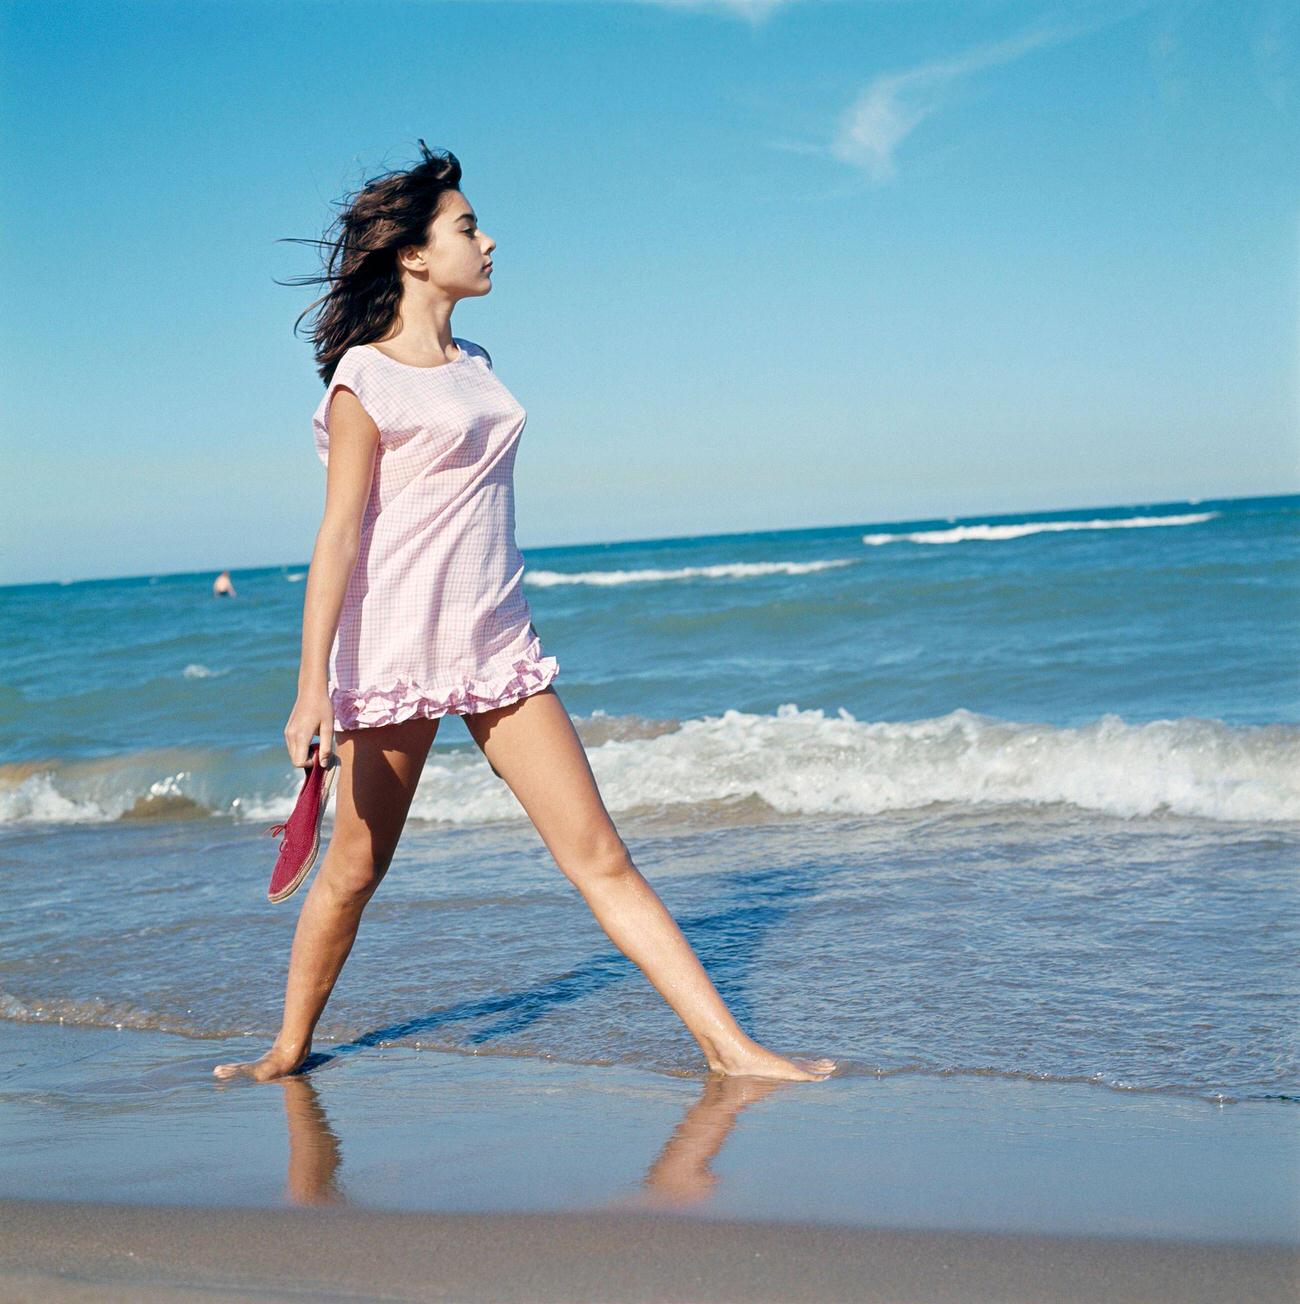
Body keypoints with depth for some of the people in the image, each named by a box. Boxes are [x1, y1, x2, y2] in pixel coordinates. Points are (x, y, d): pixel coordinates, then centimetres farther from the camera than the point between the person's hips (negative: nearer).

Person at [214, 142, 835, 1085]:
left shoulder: (475, 364, 14)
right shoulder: (365, 378, -7)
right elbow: (340, 533, -12)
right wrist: (313, 686, -17)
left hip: (498, 644, 6)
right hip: (394, 647, -6)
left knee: (599, 857, 0)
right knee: (355, 870, 7)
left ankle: (728, 1047, -3)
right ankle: (291, 1048, 29)